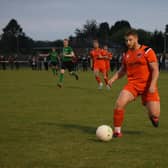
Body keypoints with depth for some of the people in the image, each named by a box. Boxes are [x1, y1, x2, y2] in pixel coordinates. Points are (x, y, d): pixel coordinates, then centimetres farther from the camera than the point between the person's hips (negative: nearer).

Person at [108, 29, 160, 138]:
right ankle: (117, 131, -3)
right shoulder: (126, 54, 9)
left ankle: (153, 116, 33)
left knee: (155, 115, -8)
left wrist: (152, 85, -21)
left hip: (147, 86, -3)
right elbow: (123, 70, 22)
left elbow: (155, 69, -10)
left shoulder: (147, 51, -7)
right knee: (119, 103, -20)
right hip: (132, 84, 3)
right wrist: (113, 79, 5)